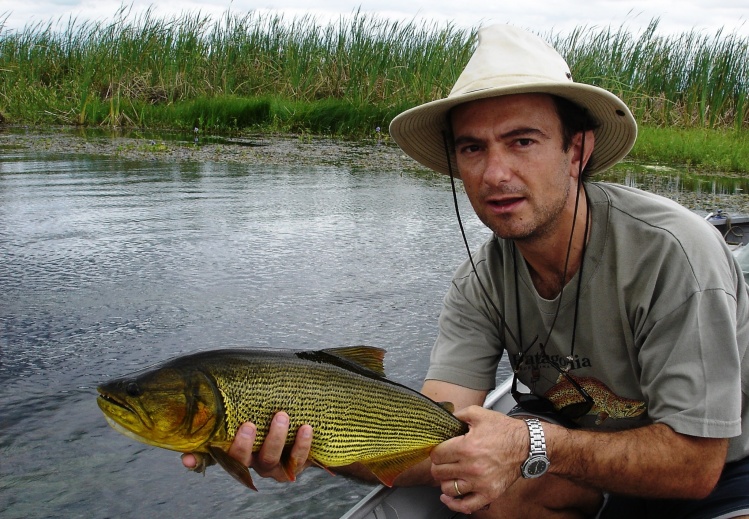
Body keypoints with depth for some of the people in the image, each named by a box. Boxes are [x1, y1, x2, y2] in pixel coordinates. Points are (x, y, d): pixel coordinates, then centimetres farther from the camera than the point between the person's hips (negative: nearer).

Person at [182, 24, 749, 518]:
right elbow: (435, 439, -23)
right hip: (579, 448, 4)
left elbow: (695, 463, -26)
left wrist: (534, 445, -37)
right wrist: (310, 439, -40)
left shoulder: (670, 252, -28)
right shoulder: (480, 284, -13)